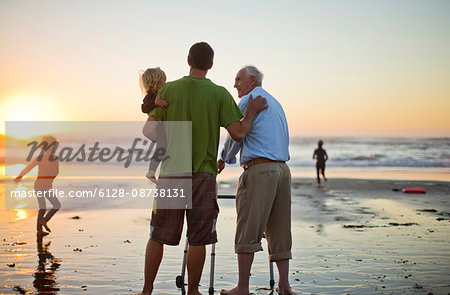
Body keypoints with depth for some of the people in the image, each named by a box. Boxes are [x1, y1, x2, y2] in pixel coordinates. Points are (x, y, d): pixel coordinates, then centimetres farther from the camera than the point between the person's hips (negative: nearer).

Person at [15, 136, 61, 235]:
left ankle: (39, 230, 14)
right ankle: (44, 220, -10)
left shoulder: (39, 158, 3)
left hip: (37, 185, 6)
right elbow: (56, 172, 3)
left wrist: (19, 176, 25)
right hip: (46, 186, -6)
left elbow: (27, 168, 7)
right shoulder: (55, 158, -8)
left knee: (42, 208, 16)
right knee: (57, 205, 8)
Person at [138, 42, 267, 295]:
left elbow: (149, 130, 0)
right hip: (203, 174, -1)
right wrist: (252, 113, 9)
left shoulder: (168, 90, 1)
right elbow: (238, 134, -6)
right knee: (198, 239, 6)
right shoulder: (219, 94, -3)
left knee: (158, 236, 11)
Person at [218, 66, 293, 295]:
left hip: (259, 170, -8)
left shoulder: (249, 101, -2)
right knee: (279, 230, 10)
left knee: (247, 231, -5)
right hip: (282, 169, 8)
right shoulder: (275, 102, 23)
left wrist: (224, 159, 19)